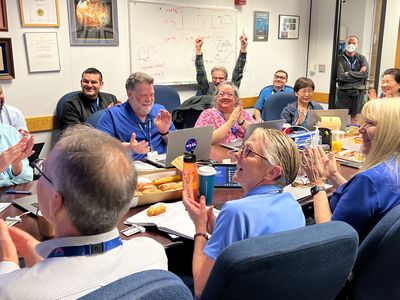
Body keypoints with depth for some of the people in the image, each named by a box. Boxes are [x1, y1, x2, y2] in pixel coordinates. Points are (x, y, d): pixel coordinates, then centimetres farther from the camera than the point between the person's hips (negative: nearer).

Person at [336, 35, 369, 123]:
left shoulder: (361, 58, 11)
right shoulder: (340, 59, 3)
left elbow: (366, 74, -5)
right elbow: (341, 76, -11)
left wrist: (349, 73, -8)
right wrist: (359, 74, -7)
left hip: (358, 92, 2)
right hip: (343, 92, -2)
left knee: (355, 118, 3)